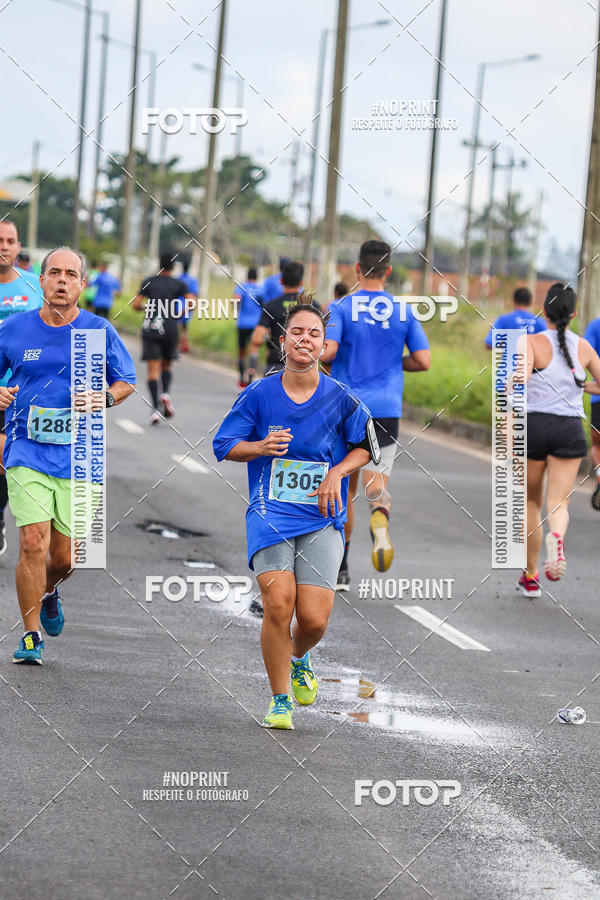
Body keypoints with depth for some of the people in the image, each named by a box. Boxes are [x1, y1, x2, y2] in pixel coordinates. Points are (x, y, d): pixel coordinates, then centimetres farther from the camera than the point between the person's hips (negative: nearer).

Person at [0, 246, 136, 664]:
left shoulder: (99, 331, 0)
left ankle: (49, 591, 42)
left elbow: (127, 381, 11)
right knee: (34, 542, -15)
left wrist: (104, 398, -10)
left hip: (78, 456, 1)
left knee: (64, 556, 5)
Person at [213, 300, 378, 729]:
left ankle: (299, 658, 28)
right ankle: (281, 700, -3)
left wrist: (337, 473, -3)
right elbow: (224, 445, 7)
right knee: (278, 602, -20)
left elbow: (366, 446, 15)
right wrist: (261, 446, -12)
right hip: (270, 513, -1)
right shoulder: (260, 394, 0)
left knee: (314, 618, -10)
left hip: (322, 518, 1)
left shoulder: (340, 399, 1)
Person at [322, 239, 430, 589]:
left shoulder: (340, 308, -4)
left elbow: (327, 352, -16)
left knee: (345, 489, 13)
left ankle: (341, 569, 18)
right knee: (377, 484, -3)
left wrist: (324, 357, 7)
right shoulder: (404, 311, 4)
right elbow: (423, 361, 1)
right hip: (386, 411, 0)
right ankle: (380, 520, -40)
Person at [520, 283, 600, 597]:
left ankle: (531, 577, 21)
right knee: (559, 503, -1)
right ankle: (556, 537, -37)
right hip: (570, 429, 1)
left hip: (535, 425, -1)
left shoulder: (533, 342, -5)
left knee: (531, 503, 15)